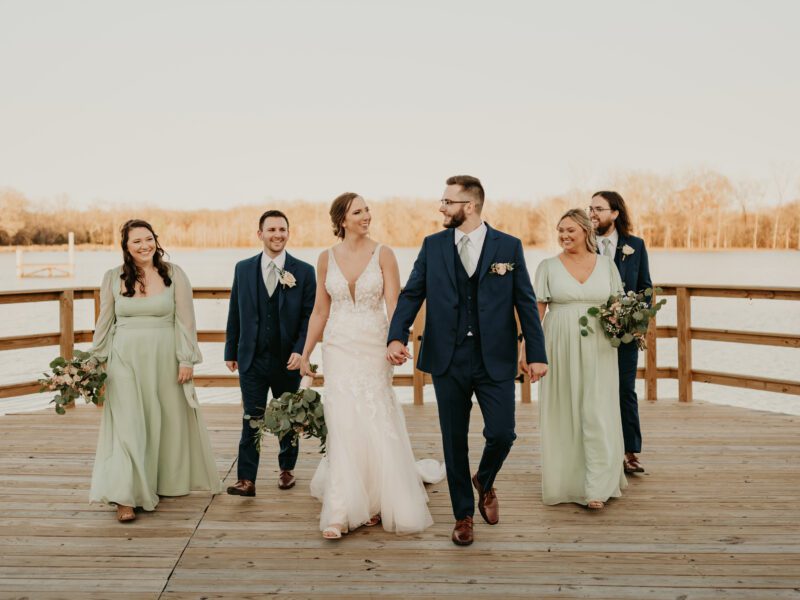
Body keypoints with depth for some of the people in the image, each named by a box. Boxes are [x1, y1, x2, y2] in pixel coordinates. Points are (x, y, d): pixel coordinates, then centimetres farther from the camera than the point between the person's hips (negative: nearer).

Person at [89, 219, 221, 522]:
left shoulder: (174, 275, -2)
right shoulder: (113, 278, 2)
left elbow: (185, 321, -3)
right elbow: (105, 323, 8)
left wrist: (187, 360, -7)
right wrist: (98, 361, 7)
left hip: (165, 358, 0)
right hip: (125, 360, 0)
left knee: (169, 422, 12)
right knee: (126, 425, -4)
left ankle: (168, 482, 32)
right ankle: (125, 497, -2)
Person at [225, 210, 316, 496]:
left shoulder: (304, 272, -3)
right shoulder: (243, 269, 3)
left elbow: (309, 316, -4)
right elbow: (235, 313, 7)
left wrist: (300, 350, -15)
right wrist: (230, 351, 7)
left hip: (287, 359, 0)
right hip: (252, 358, 0)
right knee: (251, 419, -2)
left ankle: (287, 469, 32)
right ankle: (246, 480, 0)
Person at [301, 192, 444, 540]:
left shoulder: (383, 255, -3)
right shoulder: (327, 259, 5)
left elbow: (393, 304, -10)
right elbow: (320, 310, 12)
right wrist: (305, 354, 13)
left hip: (373, 348, -1)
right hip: (339, 349, 1)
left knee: (376, 425, 3)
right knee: (343, 426, -4)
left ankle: (377, 502, 23)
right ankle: (340, 513, 3)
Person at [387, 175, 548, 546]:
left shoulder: (508, 246, 0)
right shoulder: (433, 246, 4)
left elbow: (525, 302, 1)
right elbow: (411, 294, 0)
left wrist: (536, 354, -2)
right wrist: (397, 336, -15)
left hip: (495, 361, -1)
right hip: (448, 360, 1)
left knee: (501, 434, -5)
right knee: (454, 441, 8)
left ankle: (485, 483, 29)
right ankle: (463, 515, 26)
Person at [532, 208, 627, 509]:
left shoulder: (606, 264, 8)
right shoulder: (548, 266, 4)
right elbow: (536, 310, 1)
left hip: (598, 352, 0)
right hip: (560, 349, 0)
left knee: (598, 413, -4)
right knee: (563, 413, 5)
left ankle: (596, 487, 0)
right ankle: (565, 482, 19)